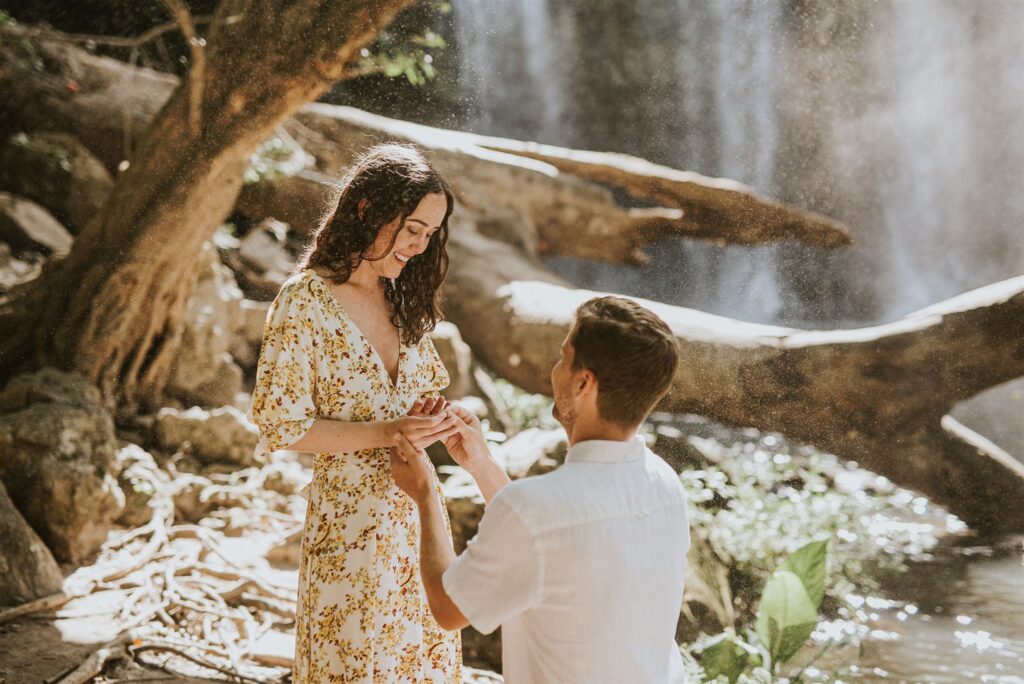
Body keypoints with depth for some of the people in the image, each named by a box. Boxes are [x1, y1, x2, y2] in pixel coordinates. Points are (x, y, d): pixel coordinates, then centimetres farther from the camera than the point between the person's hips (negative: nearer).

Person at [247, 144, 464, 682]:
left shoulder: (401, 298, 5)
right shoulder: (304, 301, -14)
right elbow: (280, 426, -14)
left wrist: (439, 419, -6)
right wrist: (384, 433, -22)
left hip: (416, 512, 6)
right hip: (351, 521, -6)